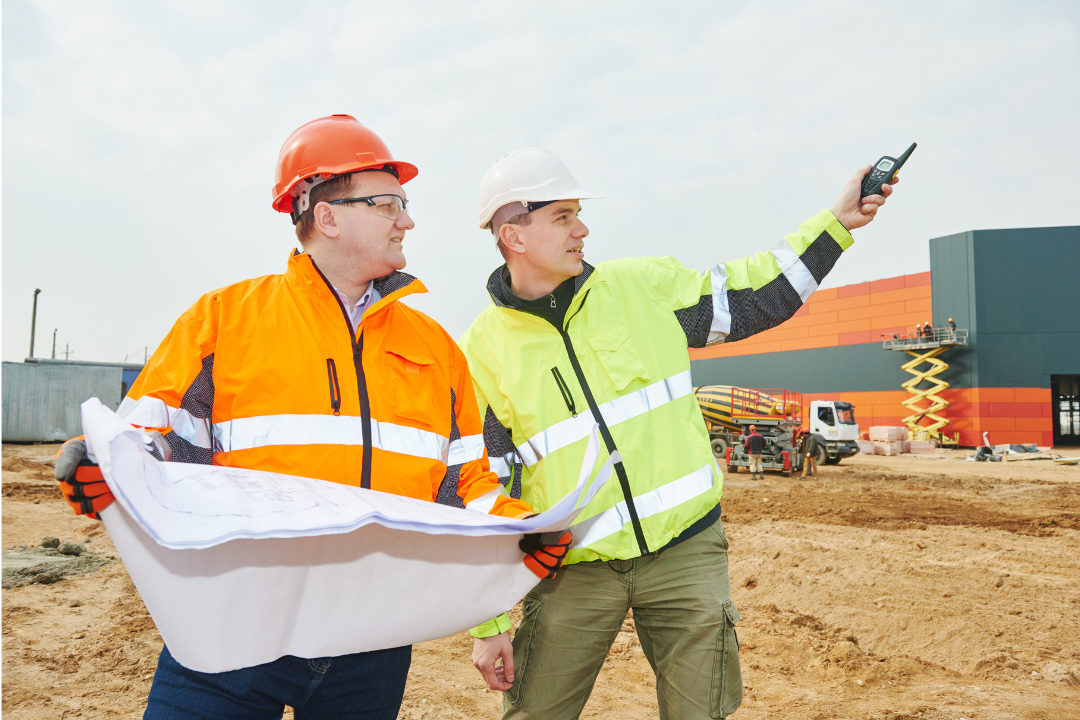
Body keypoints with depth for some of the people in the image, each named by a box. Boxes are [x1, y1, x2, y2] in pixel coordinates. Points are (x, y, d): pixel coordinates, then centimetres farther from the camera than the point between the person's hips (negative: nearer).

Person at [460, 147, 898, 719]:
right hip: (574, 571, -1)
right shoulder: (481, 351, -4)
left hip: (685, 549, 2)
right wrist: (487, 623, -2)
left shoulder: (644, 286, 1)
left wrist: (835, 223, 7)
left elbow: (749, 298, 12)